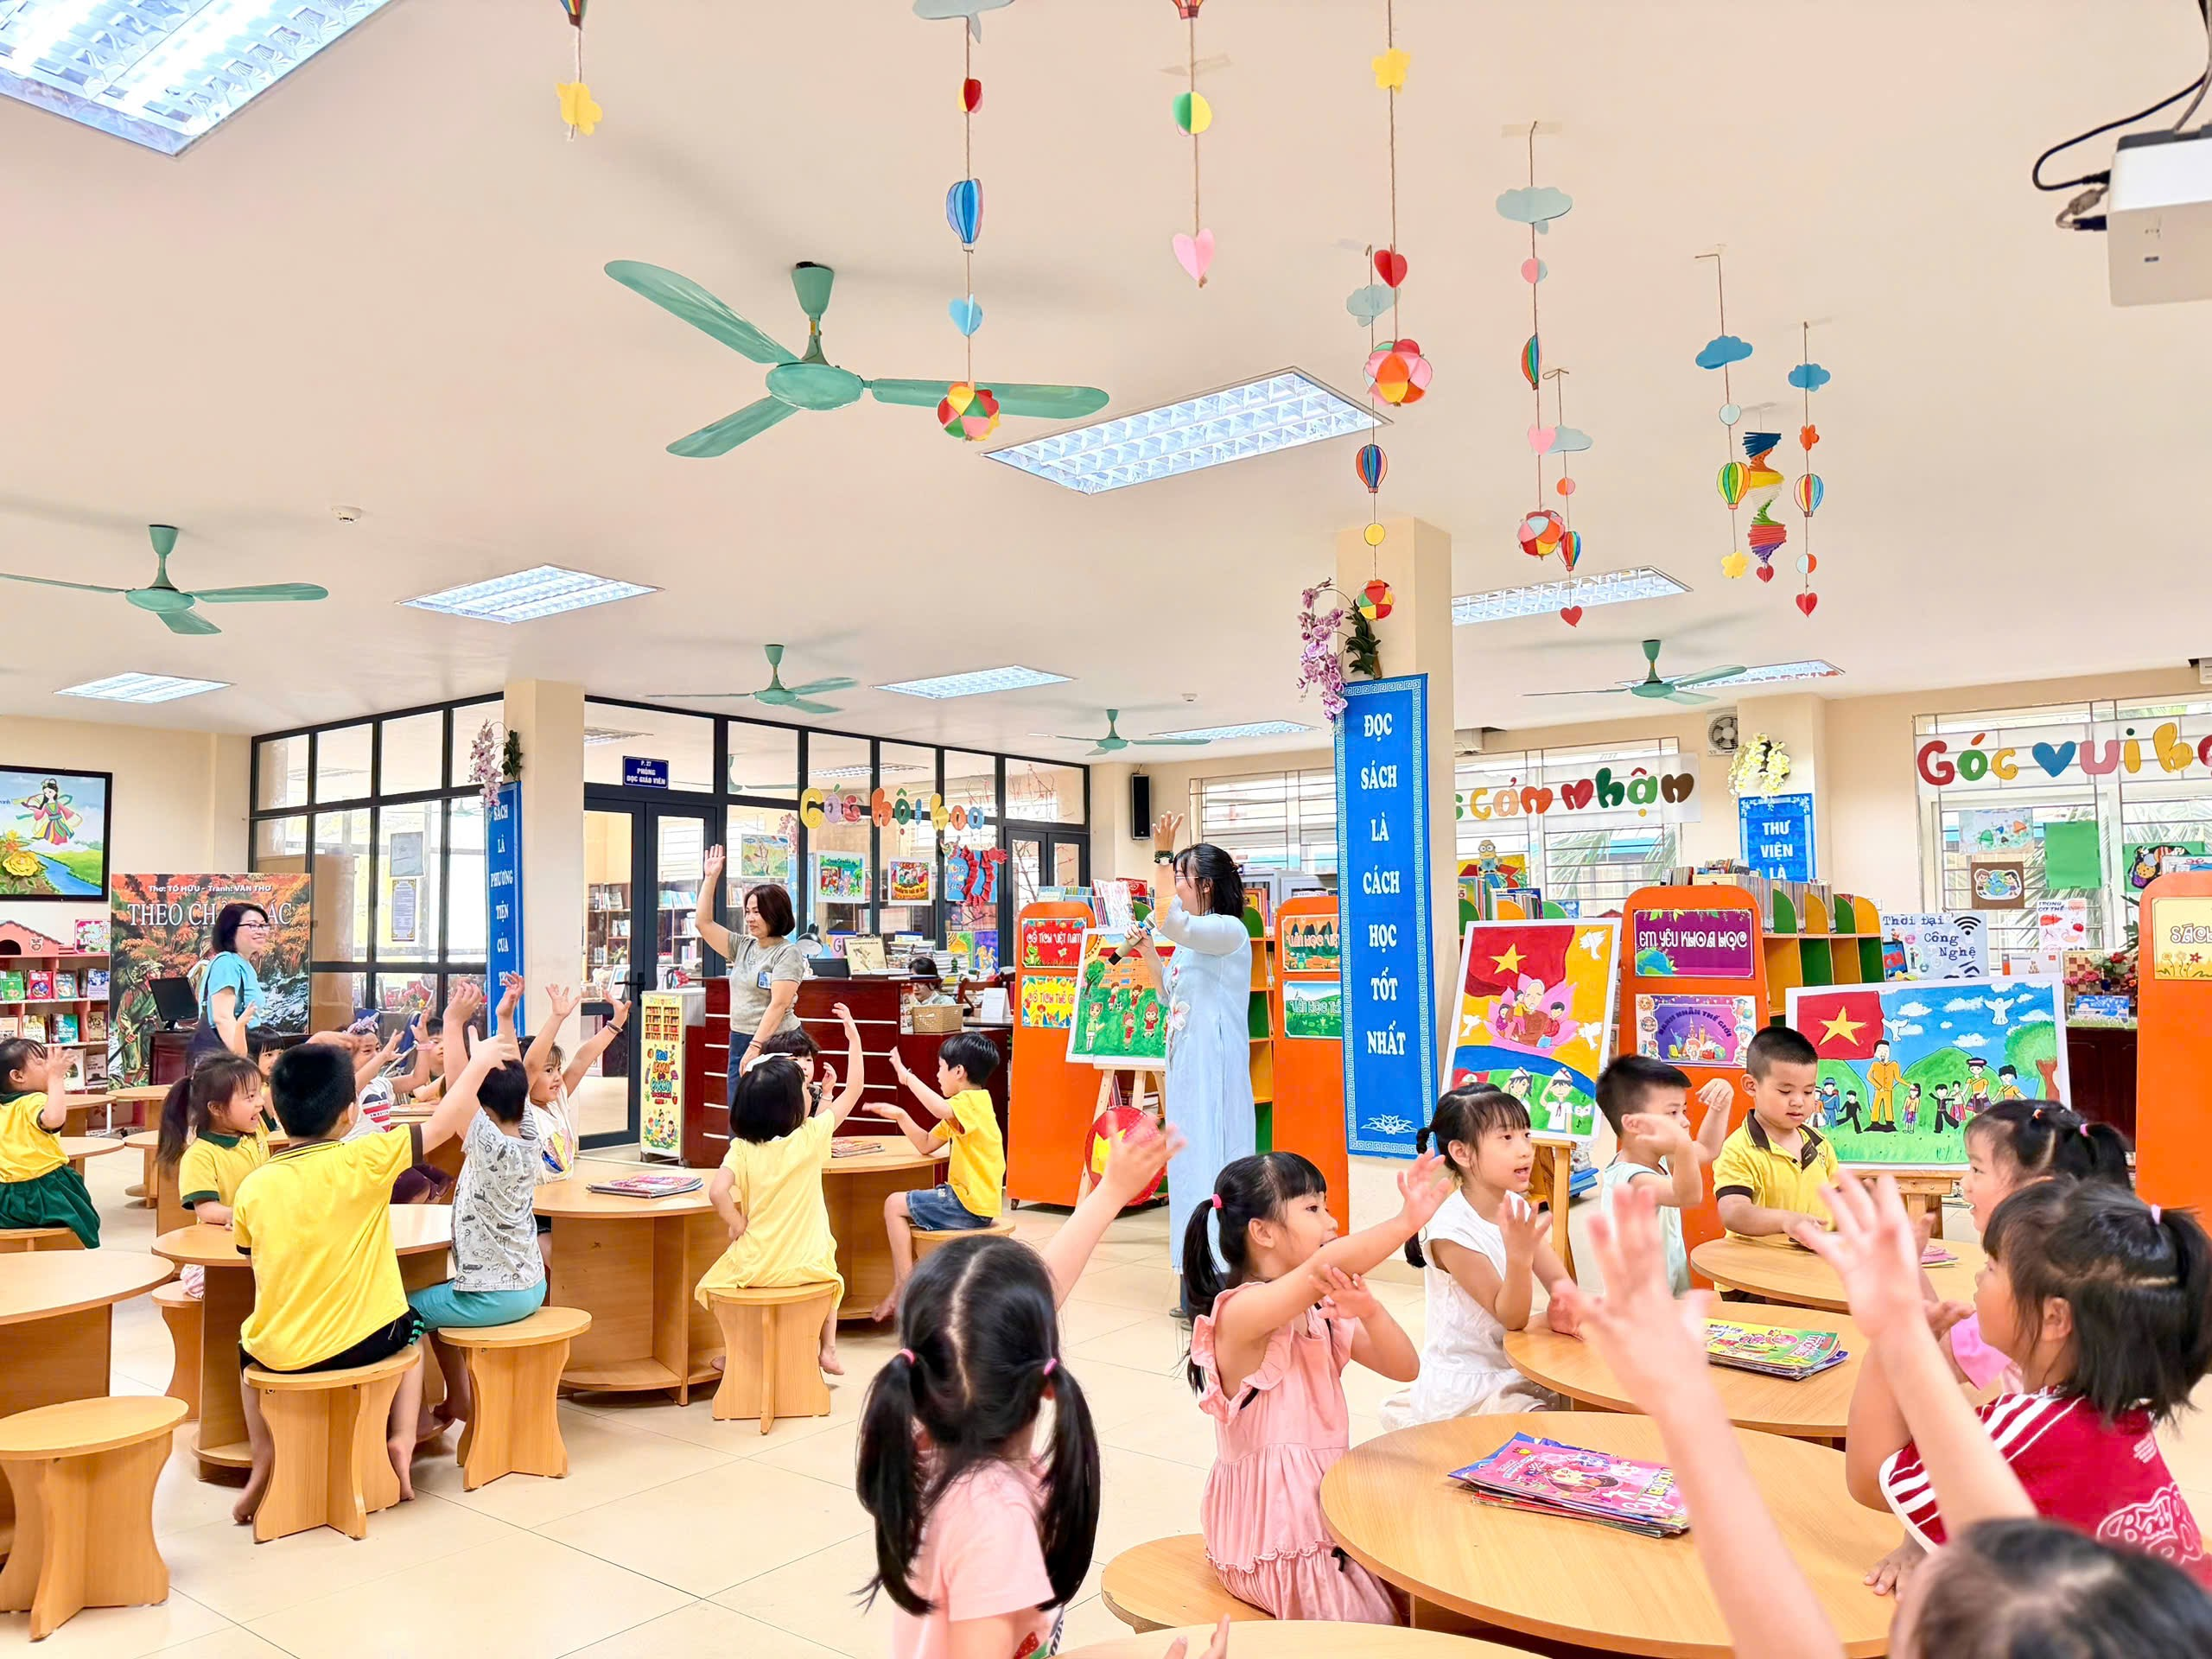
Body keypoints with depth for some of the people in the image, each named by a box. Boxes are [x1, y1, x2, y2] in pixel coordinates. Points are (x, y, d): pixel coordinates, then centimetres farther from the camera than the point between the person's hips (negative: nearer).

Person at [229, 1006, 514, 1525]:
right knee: (410, 1324, 31)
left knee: (249, 1342, 35)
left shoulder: (253, 1186, -8)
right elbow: (444, 1124, -8)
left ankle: (264, 1458, 24)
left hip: (281, 1353, 2)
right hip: (363, 1343, -2)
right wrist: (479, 1062, 4)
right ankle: (402, 1439, 16)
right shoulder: (364, 1160, -16)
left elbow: (248, 1247, 9)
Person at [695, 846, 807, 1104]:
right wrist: (710, 878, 10)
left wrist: (756, 1047, -21)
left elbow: (778, 1005, -16)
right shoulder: (743, 947, 12)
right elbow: (703, 923, 15)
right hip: (740, 1041, 8)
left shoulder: (788, 953, -9)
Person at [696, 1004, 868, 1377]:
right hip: (806, 1266, 0)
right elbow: (854, 1090, -3)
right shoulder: (811, 1137, -11)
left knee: (714, 1281, 33)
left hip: (755, 1266, 0)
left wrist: (738, 1227, -8)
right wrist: (854, 1038, 3)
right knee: (831, 1276, 36)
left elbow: (717, 1192, -25)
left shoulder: (742, 1148, -11)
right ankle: (828, 1349, 30)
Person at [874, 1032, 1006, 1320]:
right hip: (968, 1199, 10)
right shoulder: (968, 1103, 17)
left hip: (970, 1205, -10)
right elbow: (926, 1144, 15)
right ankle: (899, 1291, 13)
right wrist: (900, 1115, 3)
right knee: (900, 1207, 16)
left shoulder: (971, 1102, -15)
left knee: (895, 1205, -6)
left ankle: (905, 1285, -3)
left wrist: (907, 1076, -29)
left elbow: (941, 1109, -40)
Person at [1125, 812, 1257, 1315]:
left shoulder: (1229, 930, -12)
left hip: (1214, 1065, -10)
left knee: (1212, 1163, -7)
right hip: (1186, 1063, 10)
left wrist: (1163, 855, -25)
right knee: (1192, 1161, 12)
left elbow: (1170, 921, -30)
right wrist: (1145, 948, 17)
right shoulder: (1192, 940, 16)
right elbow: (1171, 992, 29)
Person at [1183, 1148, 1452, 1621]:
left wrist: (1368, 1309, -18)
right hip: (1272, 1543, -8)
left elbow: (1404, 1368, 1)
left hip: (1329, 1505, 8)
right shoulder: (1239, 1312, -21)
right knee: (1376, 1632, -13)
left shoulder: (1324, 1312, 7)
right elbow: (1322, 1268, -39)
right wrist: (1406, 1222, -46)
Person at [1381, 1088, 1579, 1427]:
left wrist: (1560, 1308, -24)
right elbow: (1511, 1319, -21)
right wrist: (1520, 1255, -41)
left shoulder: (1517, 1206, 0)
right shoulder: (1452, 1229, -24)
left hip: (1512, 1369, 8)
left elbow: (1558, 1279, 1)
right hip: (1464, 1386, -8)